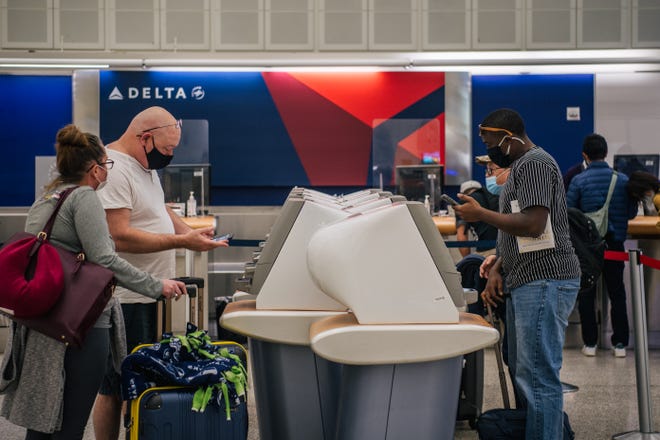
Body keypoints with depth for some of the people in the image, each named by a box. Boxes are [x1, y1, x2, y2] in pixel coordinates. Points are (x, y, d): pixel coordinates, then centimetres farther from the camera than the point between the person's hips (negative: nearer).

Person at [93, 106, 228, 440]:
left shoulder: (146, 166, 14)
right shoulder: (114, 171, -18)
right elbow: (119, 236, -25)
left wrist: (191, 233, 7)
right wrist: (181, 242, -22)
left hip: (150, 296, 10)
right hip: (126, 301, -10)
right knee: (115, 389, -2)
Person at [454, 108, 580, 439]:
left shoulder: (534, 163, -12)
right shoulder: (522, 166, 20)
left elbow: (532, 225, -23)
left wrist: (481, 214, -13)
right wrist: (497, 269, 12)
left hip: (544, 281, -11)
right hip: (529, 282, 11)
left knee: (537, 376, -10)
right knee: (522, 371, 16)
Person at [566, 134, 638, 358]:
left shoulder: (578, 181, -11)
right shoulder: (623, 180, -4)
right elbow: (631, 212, 3)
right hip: (615, 243, 2)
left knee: (586, 294, 9)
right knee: (617, 293, 12)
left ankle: (590, 343, 12)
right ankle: (620, 343, 13)